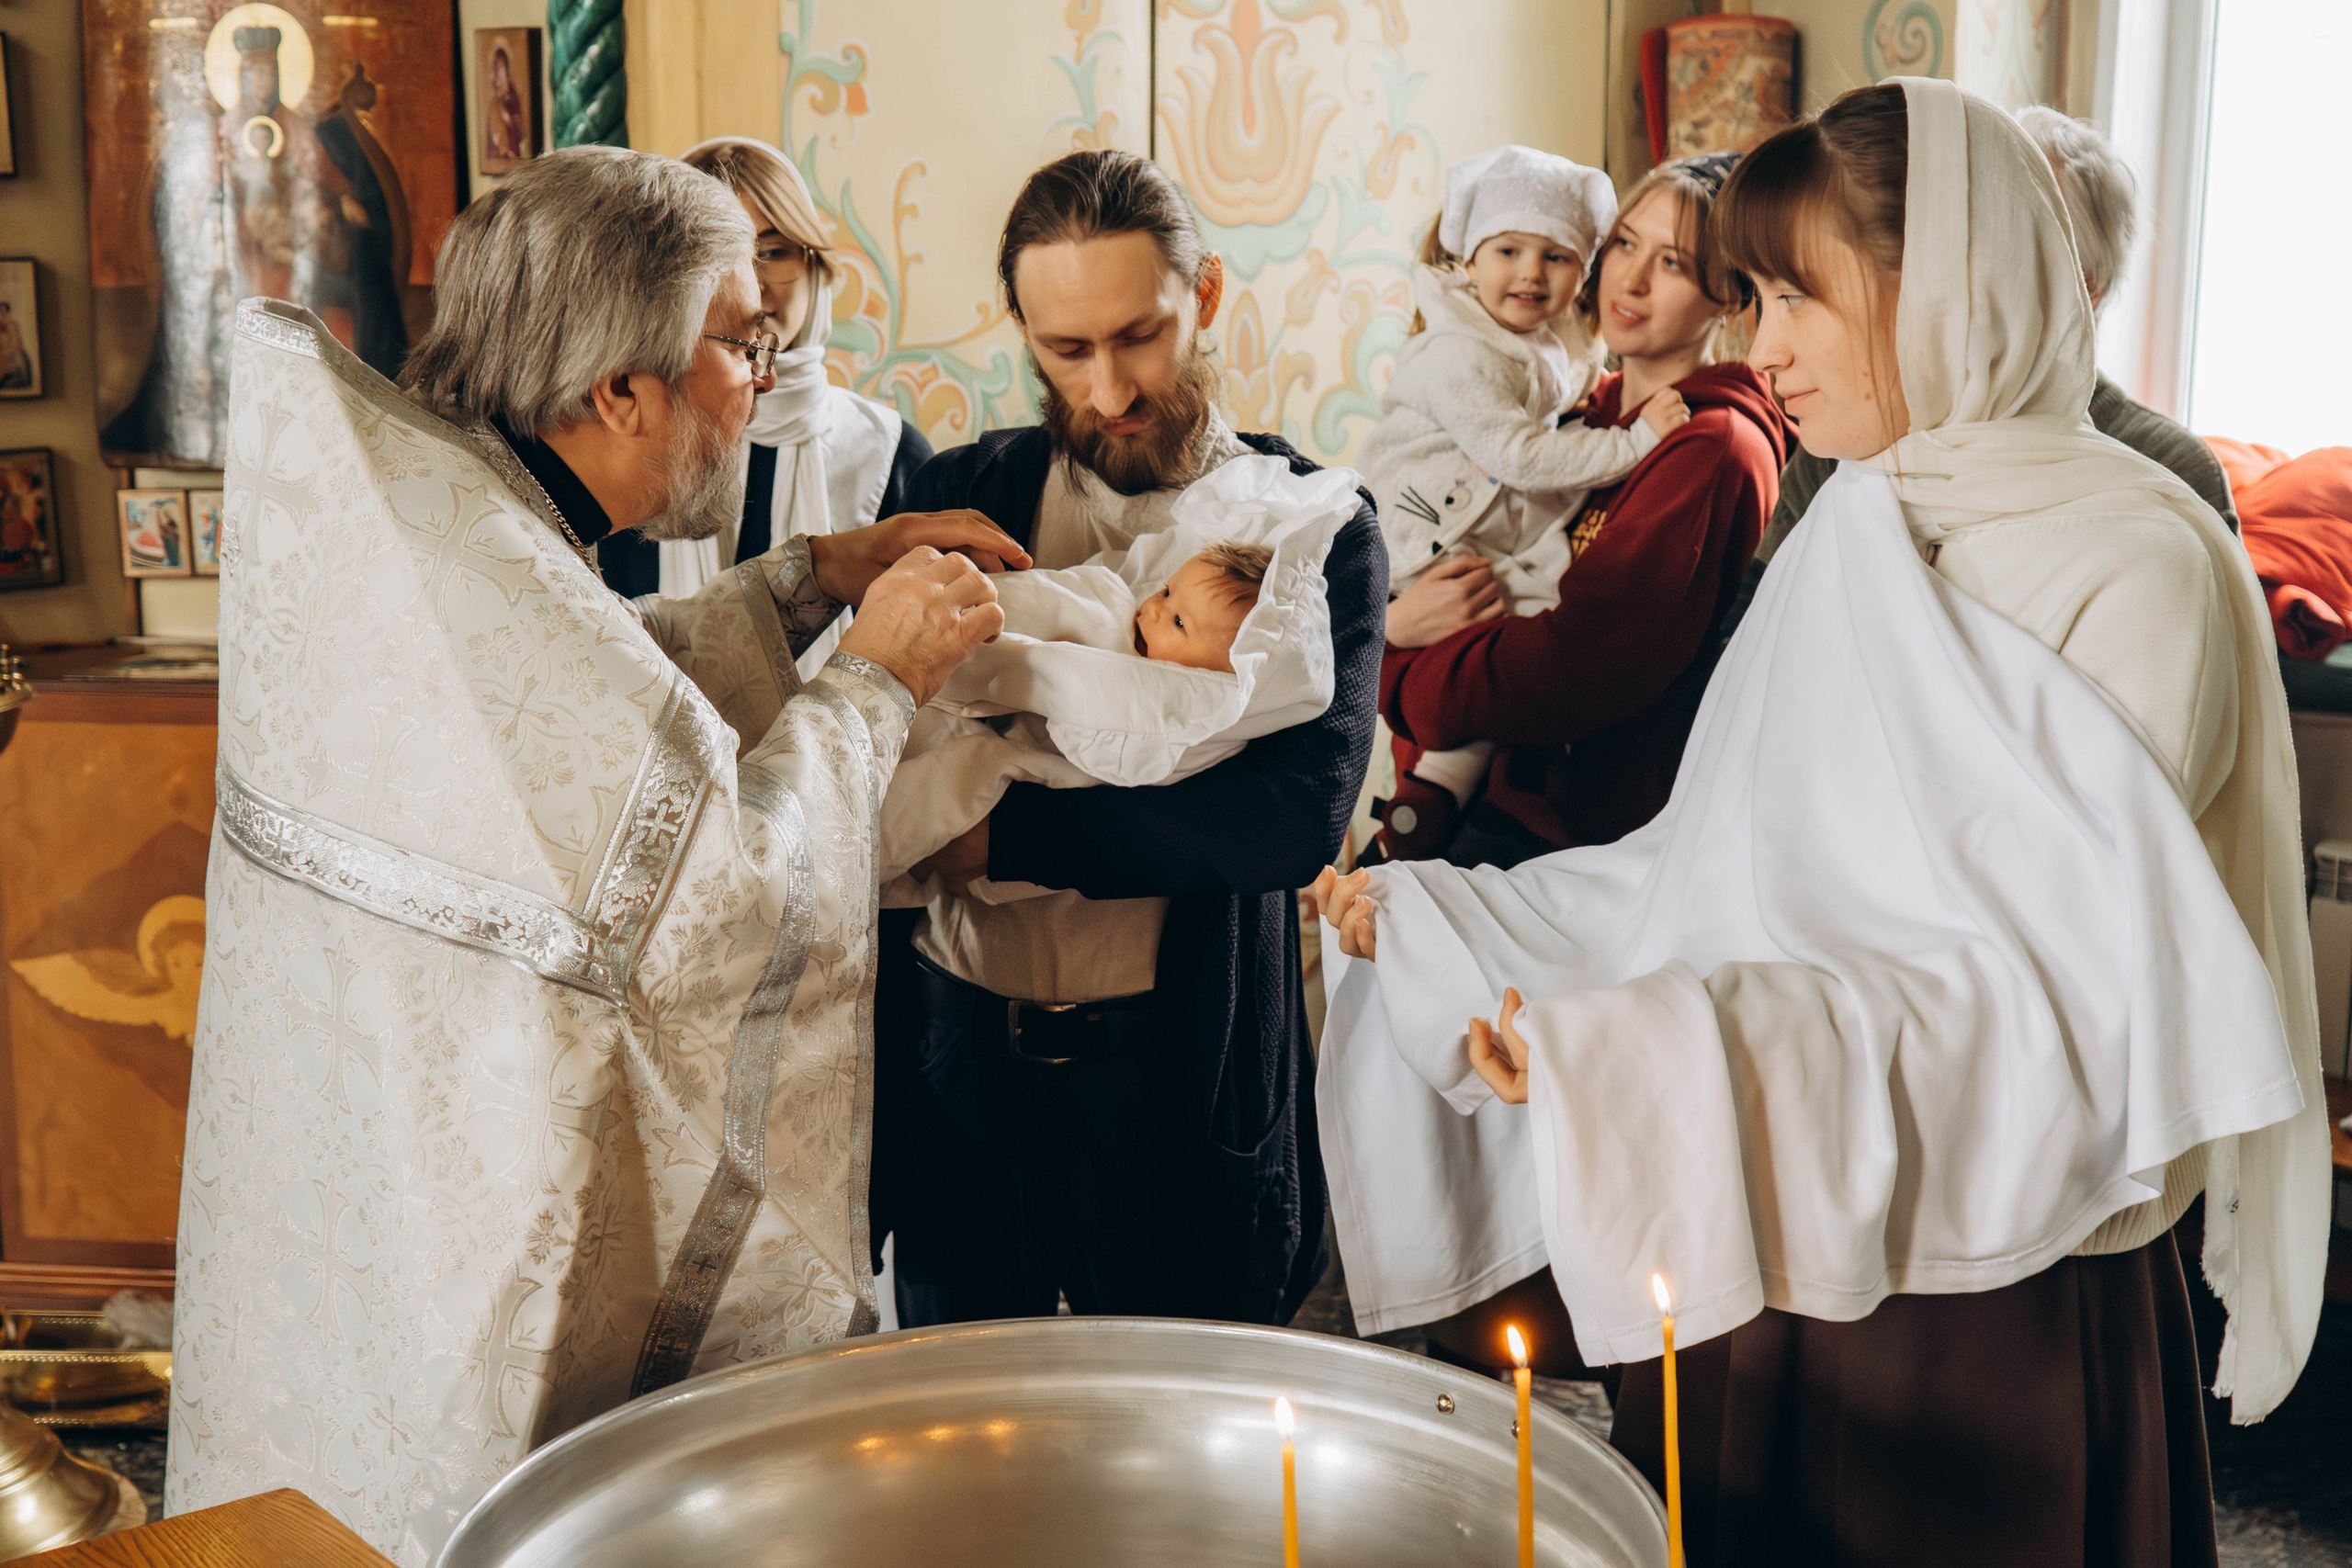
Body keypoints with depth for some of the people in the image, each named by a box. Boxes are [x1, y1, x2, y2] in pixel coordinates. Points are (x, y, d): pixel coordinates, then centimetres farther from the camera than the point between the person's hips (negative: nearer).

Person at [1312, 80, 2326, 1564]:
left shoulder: (2132, 568, -15)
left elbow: (2063, 1006, -22)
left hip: (1990, 1316, -6)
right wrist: (1433, 918, 8)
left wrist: (1676, 1050, -30)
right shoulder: (1859, 537, 8)